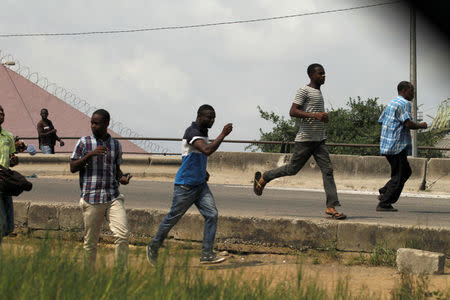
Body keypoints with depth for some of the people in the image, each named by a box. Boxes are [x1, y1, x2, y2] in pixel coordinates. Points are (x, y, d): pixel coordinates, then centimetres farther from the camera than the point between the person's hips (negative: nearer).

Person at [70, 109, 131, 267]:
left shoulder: (115, 144, 13)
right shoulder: (84, 142, 3)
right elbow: (73, 167, 0)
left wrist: (122, 177, 0)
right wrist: (90, 155, -14)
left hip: (113, 197, 2)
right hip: (91, 198, -2)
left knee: (122, 234, -12)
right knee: (90, 240, 2)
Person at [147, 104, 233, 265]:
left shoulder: (203, 133, 12)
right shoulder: (192, 132, -17)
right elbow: (207, 150, -34)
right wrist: (223, 134, -29)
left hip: (200, 184, 8)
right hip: (185, 185, -8)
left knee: (212, 214, -6)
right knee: (173, 217, 4)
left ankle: (207, 254, -6)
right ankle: (154, 247, 22)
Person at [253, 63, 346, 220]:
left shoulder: (319, 92, 20)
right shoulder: (304, 91, -8)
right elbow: (293, 111, -18)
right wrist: (314, 115, -25)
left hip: (319, 140, 8)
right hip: (305, 139, -8)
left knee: (327, 170, -5)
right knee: (293, 168, 1)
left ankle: (331, 207, -9)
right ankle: (263, 178, 23)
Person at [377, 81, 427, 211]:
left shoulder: (391, 103, 19)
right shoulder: (404, 103, -11)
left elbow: (381, 121, 22)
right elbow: (408, 123, -20)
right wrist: (420, 126, -3)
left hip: (387, 145, 10)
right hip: (397, 146, -10)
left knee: (406, 171, 18)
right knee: (398, 176, -4)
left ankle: (384, 192, 10)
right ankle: (384, 204, -5)